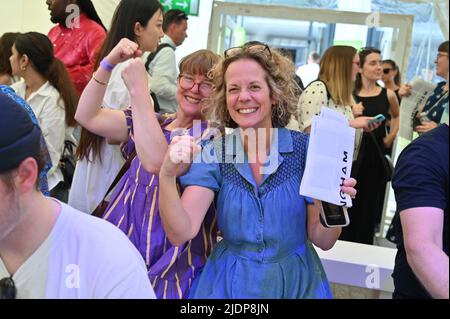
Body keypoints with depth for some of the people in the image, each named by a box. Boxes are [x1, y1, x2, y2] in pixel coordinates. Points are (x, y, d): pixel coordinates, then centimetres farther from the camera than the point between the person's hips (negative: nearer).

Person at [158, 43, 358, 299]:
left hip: (294, 281, 0)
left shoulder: (305, 149, -13)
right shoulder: (214, 154, -10)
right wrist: (167, 177, -34)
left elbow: (322, 240, -10)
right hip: (230, 281, 1)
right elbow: (181, 234, -19)